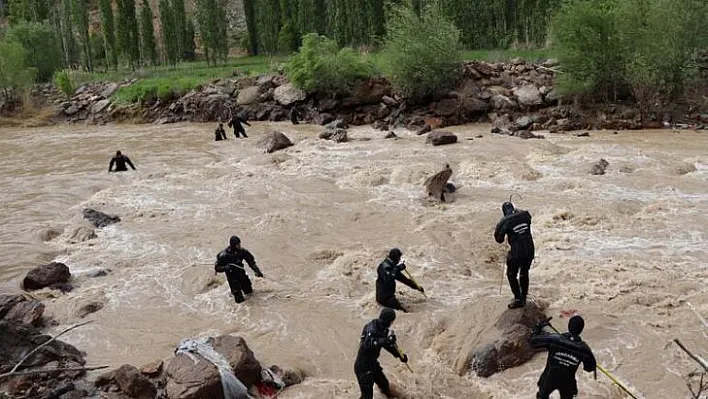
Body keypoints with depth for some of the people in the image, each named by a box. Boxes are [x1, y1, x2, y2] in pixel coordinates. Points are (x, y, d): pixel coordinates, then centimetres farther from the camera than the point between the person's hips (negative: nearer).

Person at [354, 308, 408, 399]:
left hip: (373, 364, 9)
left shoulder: (383, 329, 2)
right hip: (363, 367, -9)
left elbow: (388, 345, 18)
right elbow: (367, 344, -43)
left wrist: (399, 355, 17)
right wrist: (386, 340, -50)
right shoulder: (371, 328, -26)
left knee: (384, 384, 25)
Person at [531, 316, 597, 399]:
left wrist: (538, 327, 3)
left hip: (549, 379, -1)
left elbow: (534, 341, -11)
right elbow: (590, 367, -4)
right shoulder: (584, 349, -19)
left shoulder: (553, 339, -23)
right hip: (567, 383, 1)